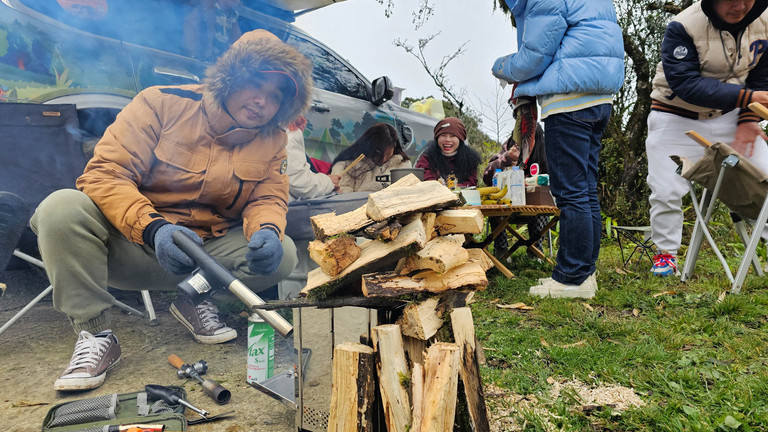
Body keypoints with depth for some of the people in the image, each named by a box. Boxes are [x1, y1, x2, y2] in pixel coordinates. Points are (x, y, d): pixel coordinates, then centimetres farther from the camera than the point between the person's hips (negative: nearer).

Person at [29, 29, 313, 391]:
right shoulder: (163, 104, -12)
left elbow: (268, 198, -2)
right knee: (61, 208, -28)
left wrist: (267, 230, -29)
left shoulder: (272, 140, 0)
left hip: (203, 251, 3)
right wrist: (153, 229, -35)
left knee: (282, 253, -20)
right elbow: (104, 174, -17)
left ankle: (196, 300, 3)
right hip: (127, 246, -2)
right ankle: (94, 334, -16)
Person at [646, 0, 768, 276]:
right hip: (676, 118, -4)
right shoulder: (683, 27, -22)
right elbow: (685, 83, -31)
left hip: (729, 116, 4)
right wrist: (746, 97, -37)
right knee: (666, 189, -8)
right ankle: (666, 253, 9)